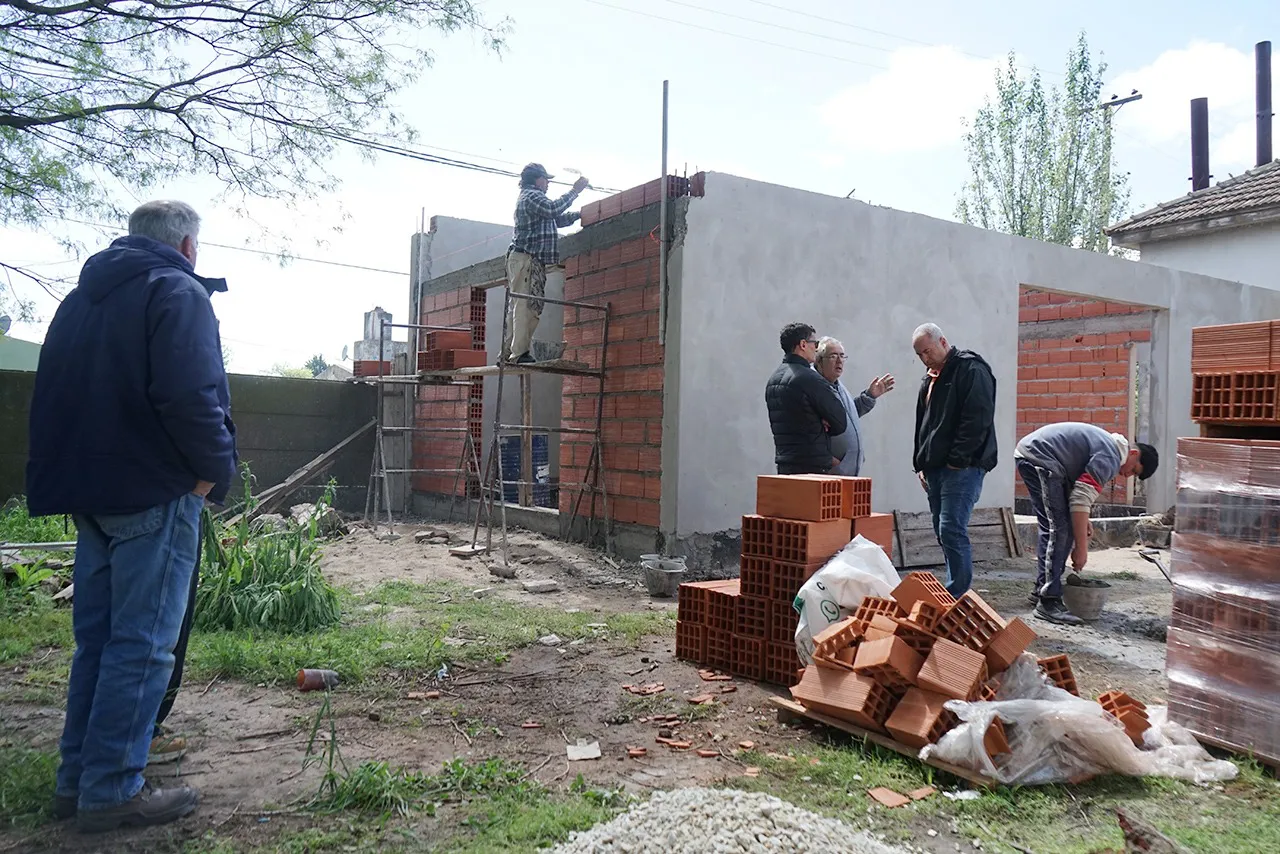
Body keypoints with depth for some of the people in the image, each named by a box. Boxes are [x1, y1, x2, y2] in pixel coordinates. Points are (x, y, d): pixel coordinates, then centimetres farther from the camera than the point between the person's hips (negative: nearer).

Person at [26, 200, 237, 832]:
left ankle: (76, 780, 21)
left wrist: (73, 475, 16)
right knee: (141, 645, -3)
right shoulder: (177, 292, -9)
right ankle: (111, 791, 3)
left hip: (88, 493, 9)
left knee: (96, 639, 14)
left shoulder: (81, 298, 18)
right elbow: (190, 397, -22)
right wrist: (215, 469, -10)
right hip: (154, 494, -8)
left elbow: (53, 396, 18)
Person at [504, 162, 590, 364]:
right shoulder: (531, 196, -4)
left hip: (534, 262, 11)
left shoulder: (531, 197, 29)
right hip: (525, 259, -11)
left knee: (520, 307, 7)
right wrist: (575, 191, -15)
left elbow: (558, 220, 32)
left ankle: (508, 352, 6)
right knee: (525, 306, -16)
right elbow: (553, 210, -22)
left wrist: (579, 214, 22)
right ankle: (520, 353, -22)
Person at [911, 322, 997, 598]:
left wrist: (957, 460, -17)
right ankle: (955, 591, 18)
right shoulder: (930, 380, 21)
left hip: (962, 468, -9)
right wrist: (922, 465, 19)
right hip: (935, 468, 9)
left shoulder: (971, 370, -7)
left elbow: (977, 420, -16)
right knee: (943, 531, 10)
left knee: (952, 530, -13)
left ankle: (958, 597, -9)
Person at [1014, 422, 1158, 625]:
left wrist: (1083, 521, 20)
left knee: (1051, 529, 17)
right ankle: (1048, 602, -12)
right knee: (1062, 530, -12)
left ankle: (1041, 589, 26)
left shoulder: (1109, 444, 19)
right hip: (1040, 458, -11)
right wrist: (1081, 548, -16)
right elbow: (1081, 500, -19)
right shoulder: (1110, 458, -13)